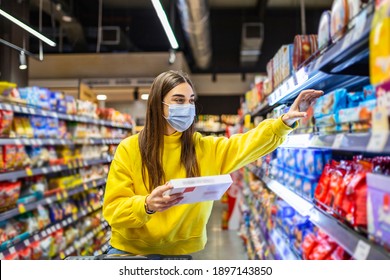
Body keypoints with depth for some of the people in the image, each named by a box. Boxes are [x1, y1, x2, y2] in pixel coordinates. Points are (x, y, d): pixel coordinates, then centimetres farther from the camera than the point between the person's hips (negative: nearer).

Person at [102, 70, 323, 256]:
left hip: (184, 252, 3)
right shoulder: (129, 149, -8)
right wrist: (147, 205, -30)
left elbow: (247, 144, -8)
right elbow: (113, 210, -11)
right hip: (131, 251, -2)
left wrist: (285, 122, -24)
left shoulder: (205, 149, 2)